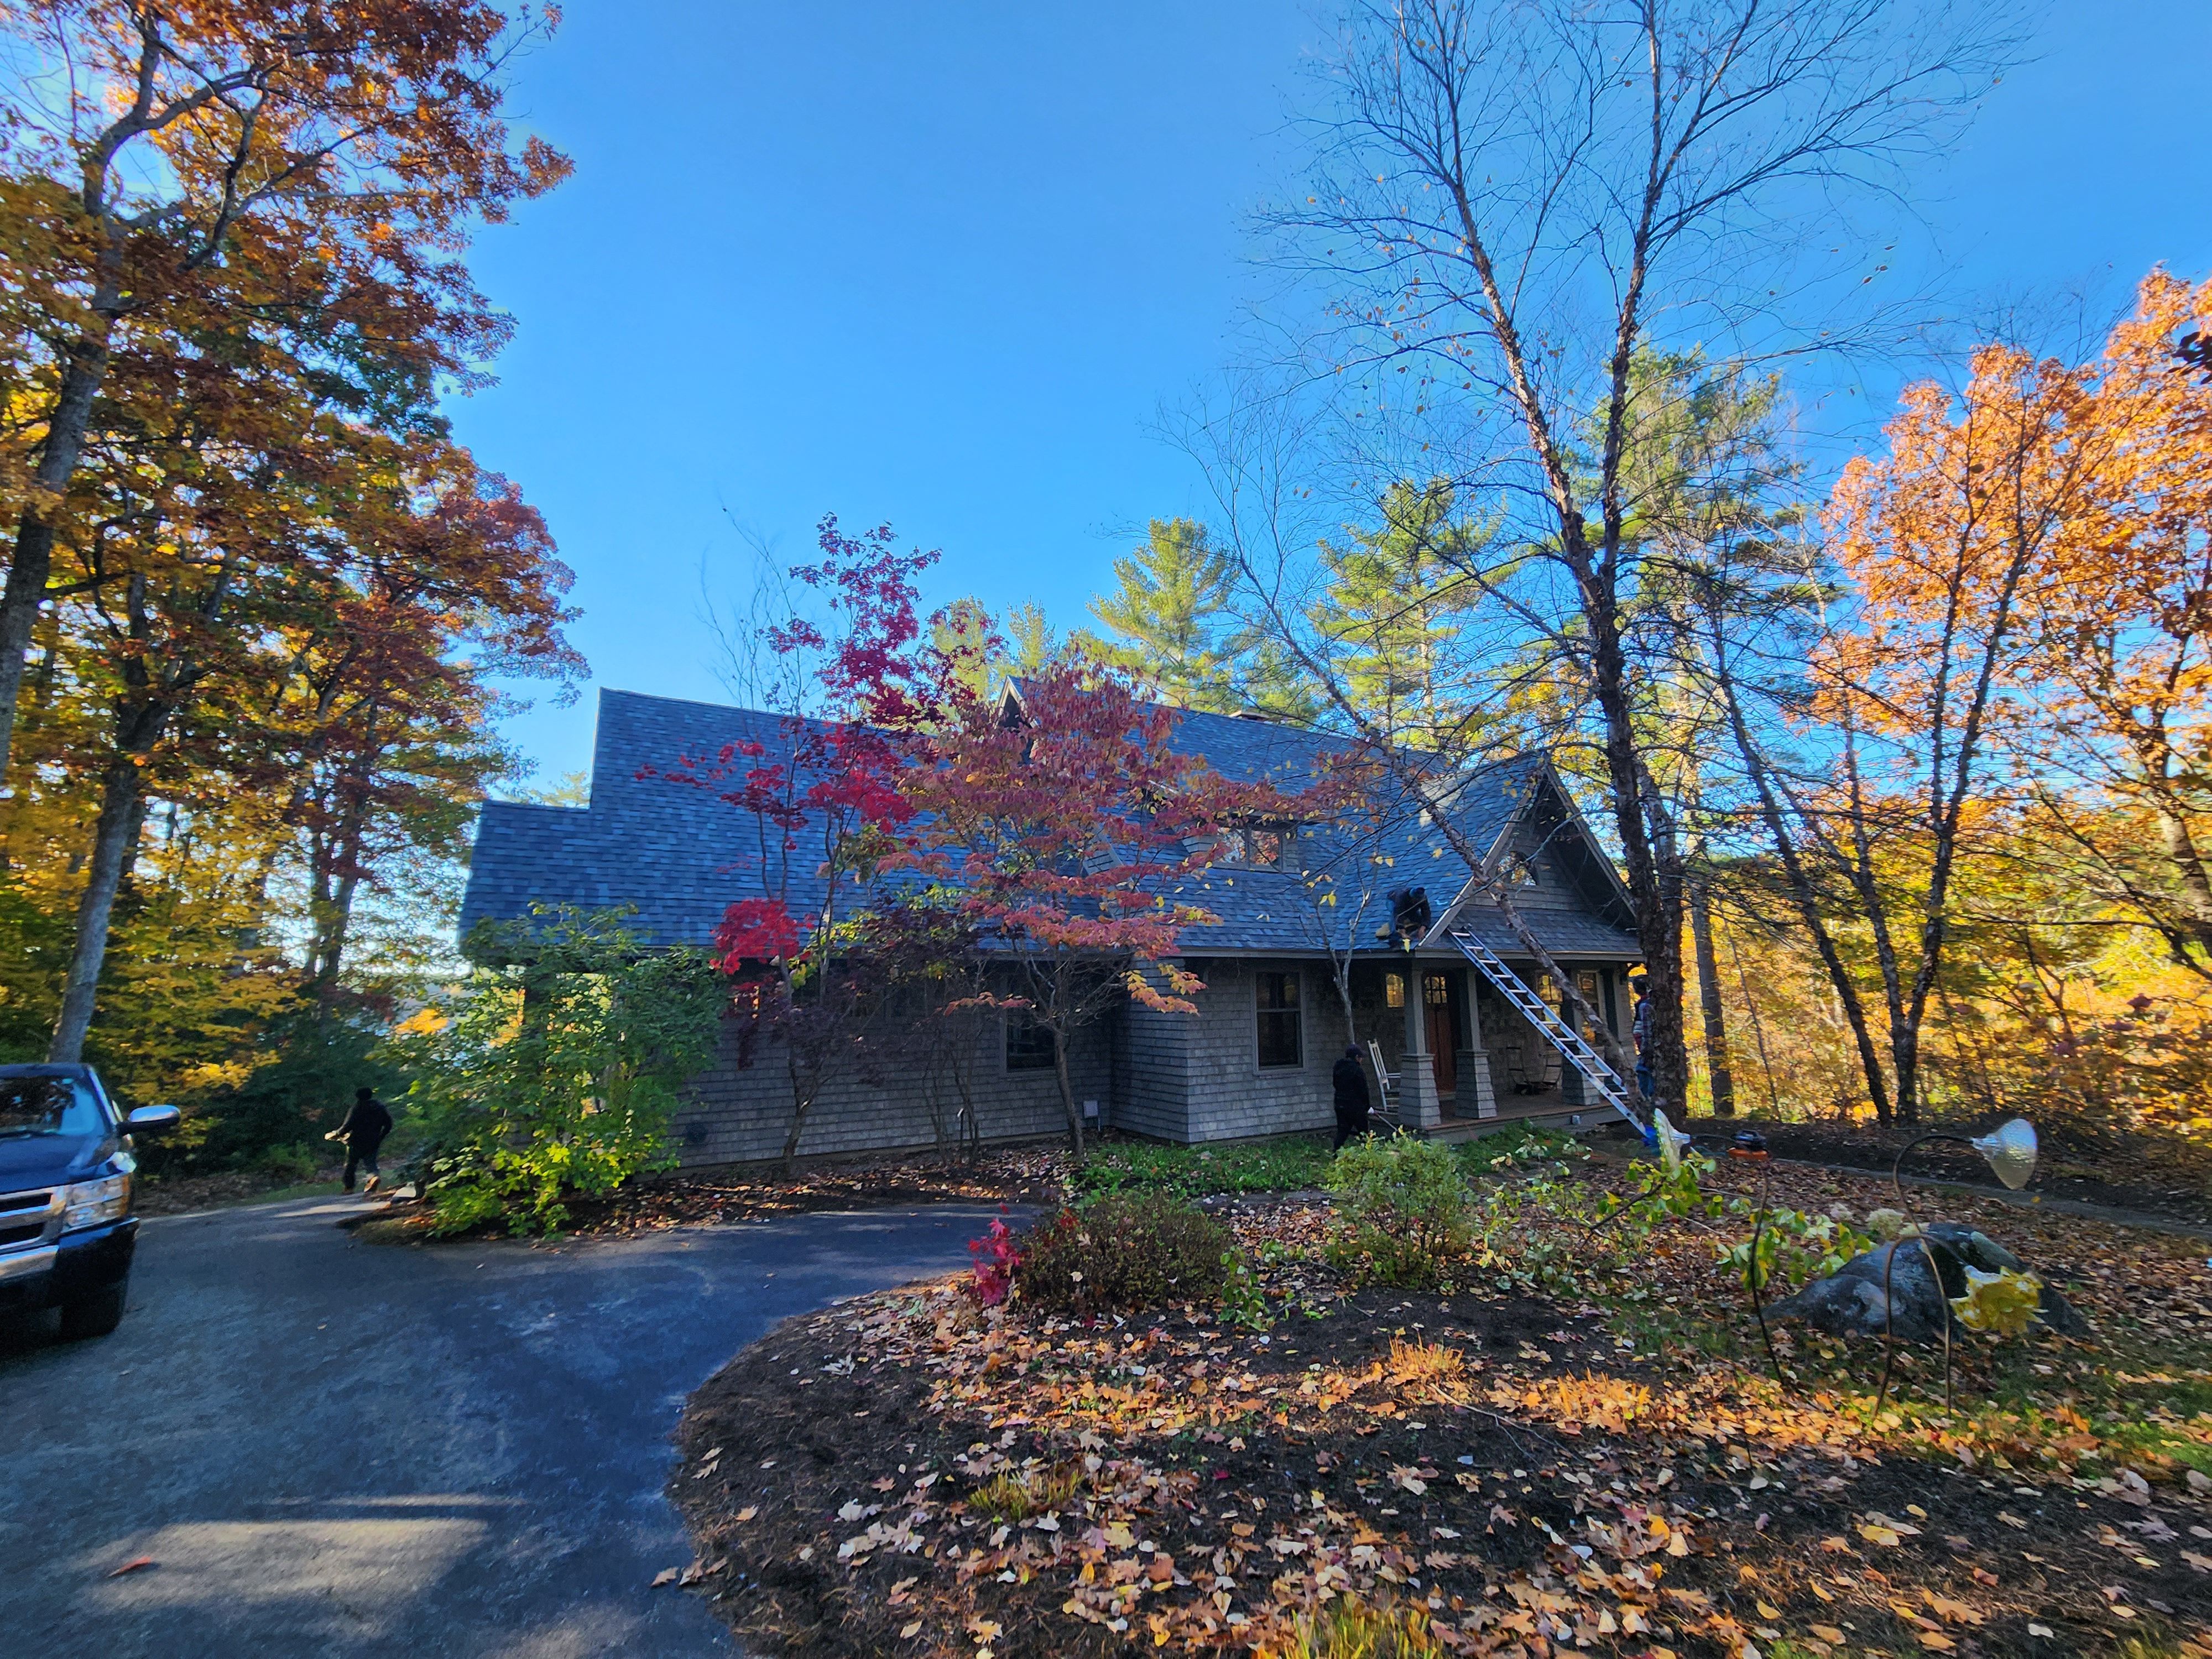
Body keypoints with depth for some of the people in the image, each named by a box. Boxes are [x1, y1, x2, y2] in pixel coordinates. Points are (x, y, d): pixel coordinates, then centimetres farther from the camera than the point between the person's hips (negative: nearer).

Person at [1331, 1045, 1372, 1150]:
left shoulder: (1338, 1069, 7)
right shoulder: (1358, 1070, -14)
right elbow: (1363, 1090, -12)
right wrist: (1367, 1106, -1)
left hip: (1340, 1104, 6)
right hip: (1356, 1105, -6)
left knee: (1342, 1129, 8)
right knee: (1363, 1130, 9)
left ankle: (1337, 1148, -5)